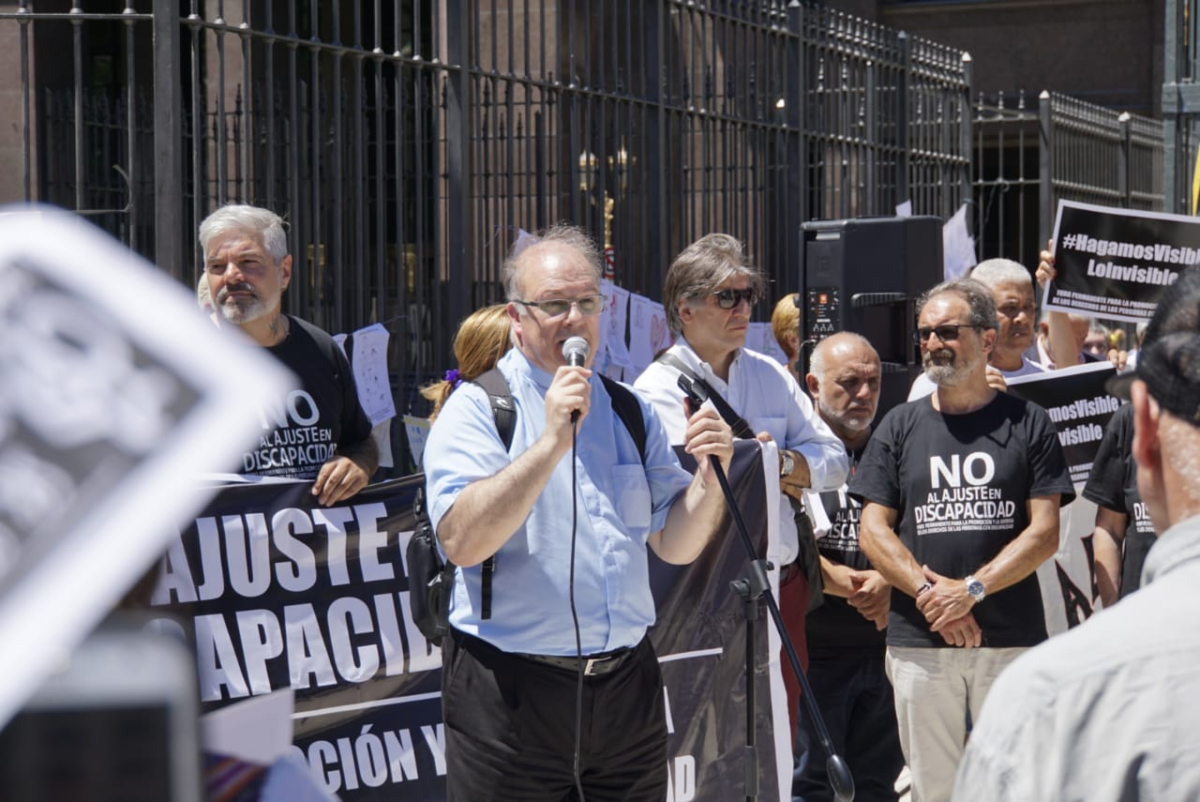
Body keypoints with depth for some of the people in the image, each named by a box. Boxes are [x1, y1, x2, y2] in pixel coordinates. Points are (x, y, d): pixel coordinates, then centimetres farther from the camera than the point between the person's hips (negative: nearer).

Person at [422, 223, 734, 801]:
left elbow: (675, 545, 11)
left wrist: (709, 474, -7)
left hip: (625, 684, 5)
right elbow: (461, 541, -19)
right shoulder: (477, 408, -4)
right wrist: (552, 442, -24)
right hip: (511, 685, -5)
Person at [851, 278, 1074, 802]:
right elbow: (873, 530, 5)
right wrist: (928, 593, -10)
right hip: (919, 640, 2)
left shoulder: (1028, 423, 4)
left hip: (1012, 639, -2)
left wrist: (971, 589, -14)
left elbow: (1045, 532, -2)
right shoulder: (900, 427, 10)